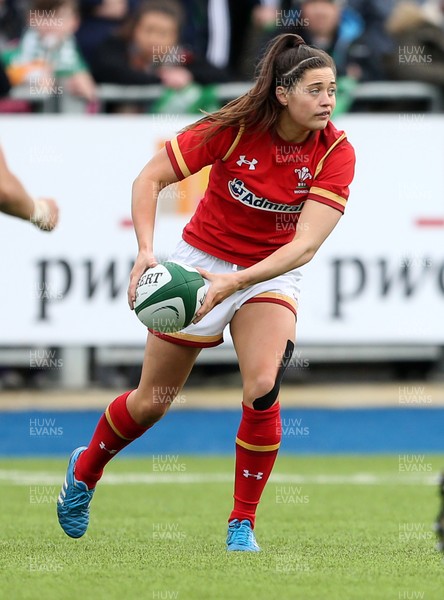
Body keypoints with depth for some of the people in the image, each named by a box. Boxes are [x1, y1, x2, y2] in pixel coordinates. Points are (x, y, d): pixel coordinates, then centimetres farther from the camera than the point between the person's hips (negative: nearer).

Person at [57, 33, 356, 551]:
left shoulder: (335, 152, -20)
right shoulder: (233, 128, -22)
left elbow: (306, 244, -29)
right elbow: (149, 179, -15)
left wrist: (234, 282, -40)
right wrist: (145, 252, -30)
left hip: (272, 274, 1)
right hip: (202, 260, 0)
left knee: (262, 389, -23)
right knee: (152, 401, 9)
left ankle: (242, 524, -6)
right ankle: (84, 471, 40)